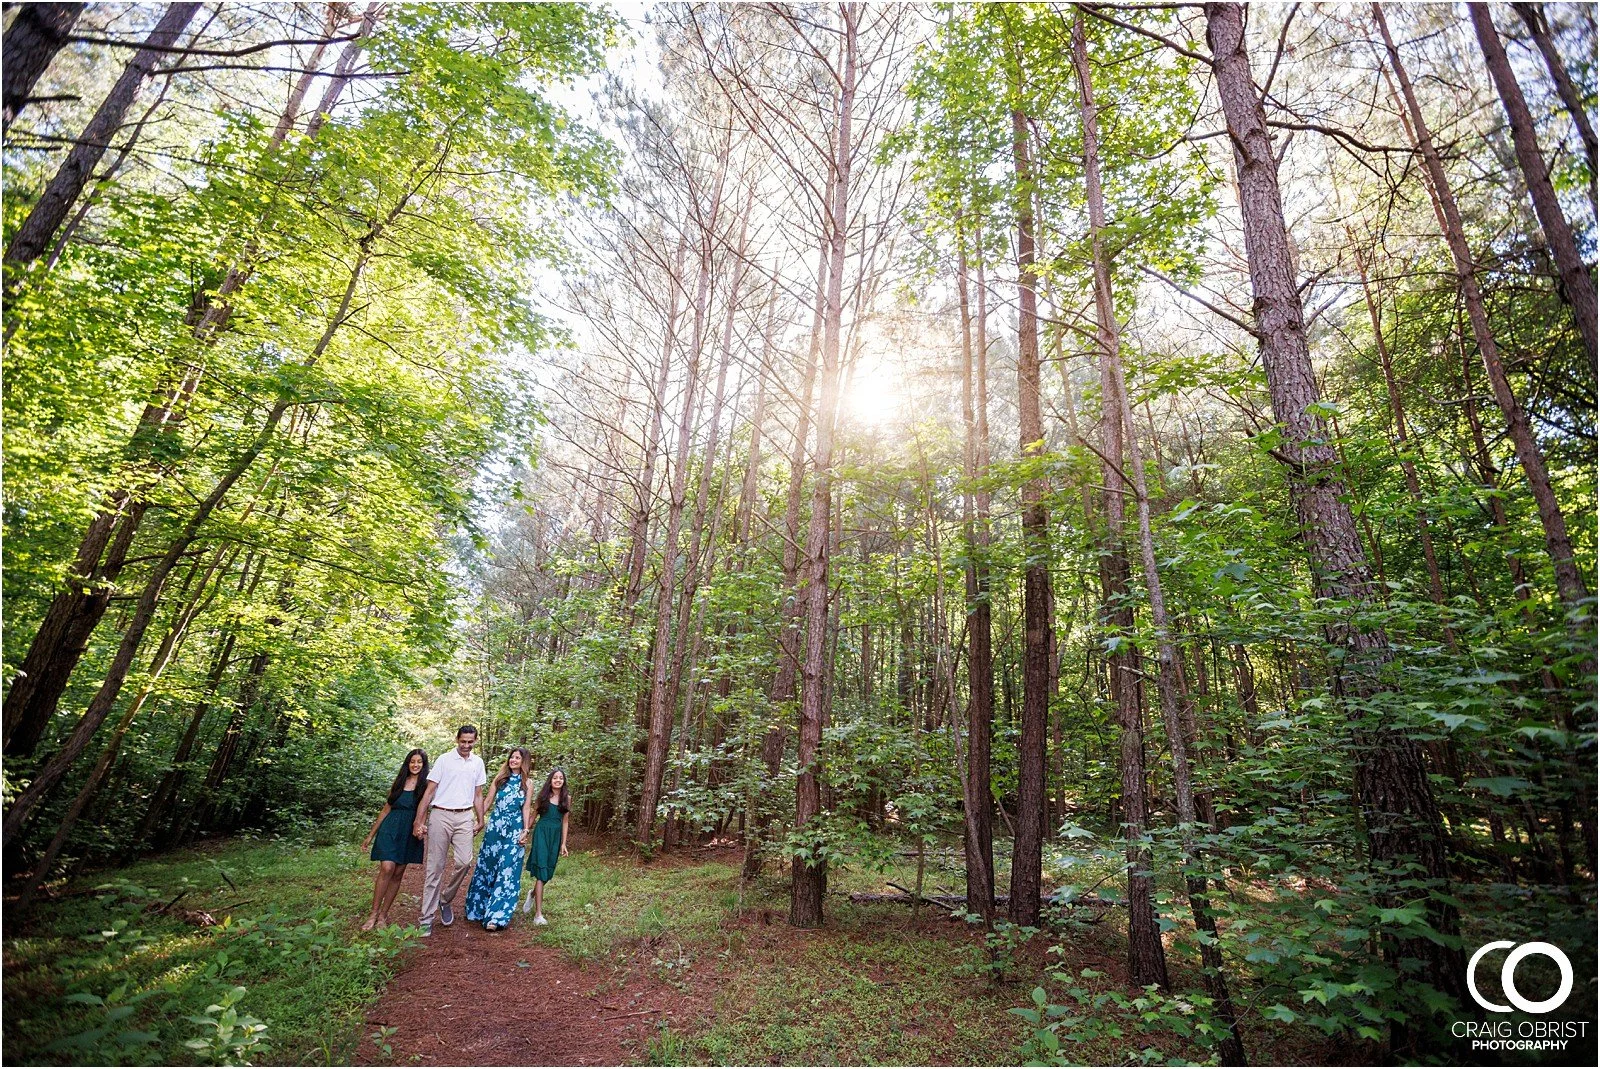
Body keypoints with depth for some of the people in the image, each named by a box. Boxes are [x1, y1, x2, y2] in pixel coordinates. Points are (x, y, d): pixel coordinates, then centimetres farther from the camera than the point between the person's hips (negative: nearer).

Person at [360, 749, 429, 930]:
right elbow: (386, 808, 15)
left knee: (398, 873, 3)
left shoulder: (426, 785, 2)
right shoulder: (399, 782, 10)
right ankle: (374, 913, -1)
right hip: (390, 829, 1)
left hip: (410, 833, -1)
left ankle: (383, 914, 14)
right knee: (387, 869, -12)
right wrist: (371, 834, 15)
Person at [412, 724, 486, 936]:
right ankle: (426, 919, 10)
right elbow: (429, 792, -3)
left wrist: (480, 820, 14)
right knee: (435, 867, 1)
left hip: (465, 817, 3)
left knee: (464, 861, -9)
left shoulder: (478, 762, 10)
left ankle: (445, 900, 16)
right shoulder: (444, 759, -1)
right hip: (440, 815, -3)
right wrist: (419, 821, -8)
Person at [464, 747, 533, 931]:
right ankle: (478, 908, 28)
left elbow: (526, 808, 0)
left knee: (507, 872, -3)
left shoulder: (528, 782, 1)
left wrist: (525, 831, -6)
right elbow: (488, 801, 8)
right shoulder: (500, 778, 6)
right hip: (495, 826, 3)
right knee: (486, 867, 11)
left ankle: (496, 916, 1)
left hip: (514, 830, -2)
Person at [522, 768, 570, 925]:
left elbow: (565, 821, 9)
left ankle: (533, 894, 41)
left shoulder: (566, 798, 5)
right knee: (541, 871, -9)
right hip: (542, 833, -3)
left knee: (548, 870, 9)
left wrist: (563, 843, 8)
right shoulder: (543, 796, 0)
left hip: (556, 836, 3)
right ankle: (538, 913, -5)